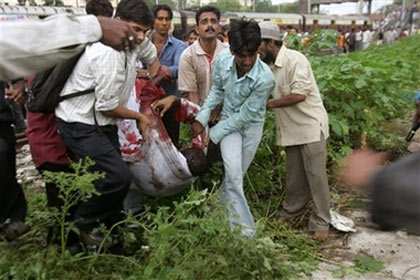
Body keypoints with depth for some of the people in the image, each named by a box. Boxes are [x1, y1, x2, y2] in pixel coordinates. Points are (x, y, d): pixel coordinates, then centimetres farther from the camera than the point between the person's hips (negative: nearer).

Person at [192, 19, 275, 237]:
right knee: (233, 172, -14)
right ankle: (244, 229, -6)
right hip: (228, 120, 1)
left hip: (251, 125, -1)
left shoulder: (265, 78, -31)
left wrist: (212, 135, -17)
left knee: (235, 175, 7)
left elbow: (245, 116, -22)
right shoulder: (222, 60, -22)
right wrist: (202, 118, -9)